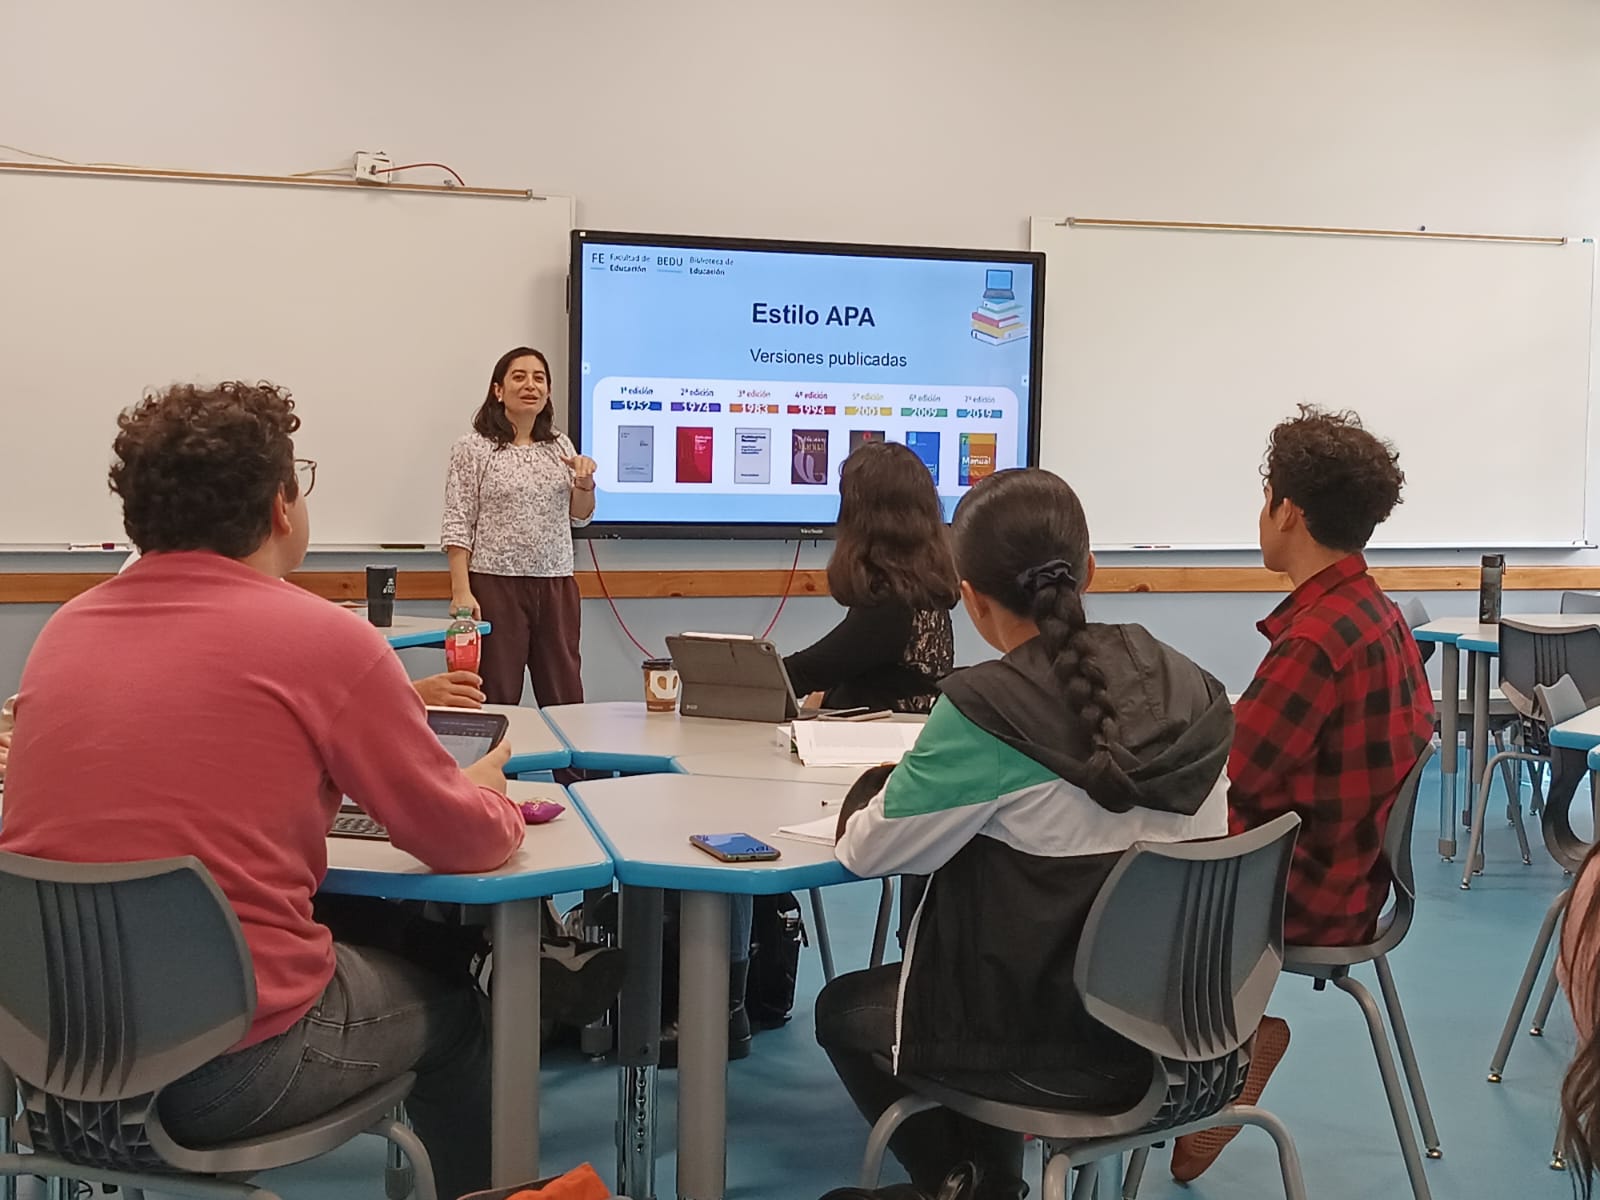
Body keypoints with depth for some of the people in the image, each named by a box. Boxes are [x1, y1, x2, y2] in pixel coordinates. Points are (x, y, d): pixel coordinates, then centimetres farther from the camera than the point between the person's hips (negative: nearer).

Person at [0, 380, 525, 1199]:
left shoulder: (67, 628, 4)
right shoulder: (324, 639, -14)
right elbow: (466, 842, -4)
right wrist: (486, 791, 19)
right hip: (224, 1067, -6)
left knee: (370, 943, 29)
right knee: (454, 1008, 21)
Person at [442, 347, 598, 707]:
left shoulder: (561, 445, 12)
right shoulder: (473, 449, -3)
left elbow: (579, 517, 17)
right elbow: (457, 528, -6)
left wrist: (585, 481, -3)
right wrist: (461, 591, -15)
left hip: (557, 586, 5)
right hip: (495, 586, -4)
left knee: (566, 698, 7)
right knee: (497, 699, 0)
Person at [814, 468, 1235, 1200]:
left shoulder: (987, 706, -23)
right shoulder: (1187, 686, -5)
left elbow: (866, 851, -12)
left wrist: (878, 785, 9)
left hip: (1055, 1049, -6)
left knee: (842, 1008, 23)